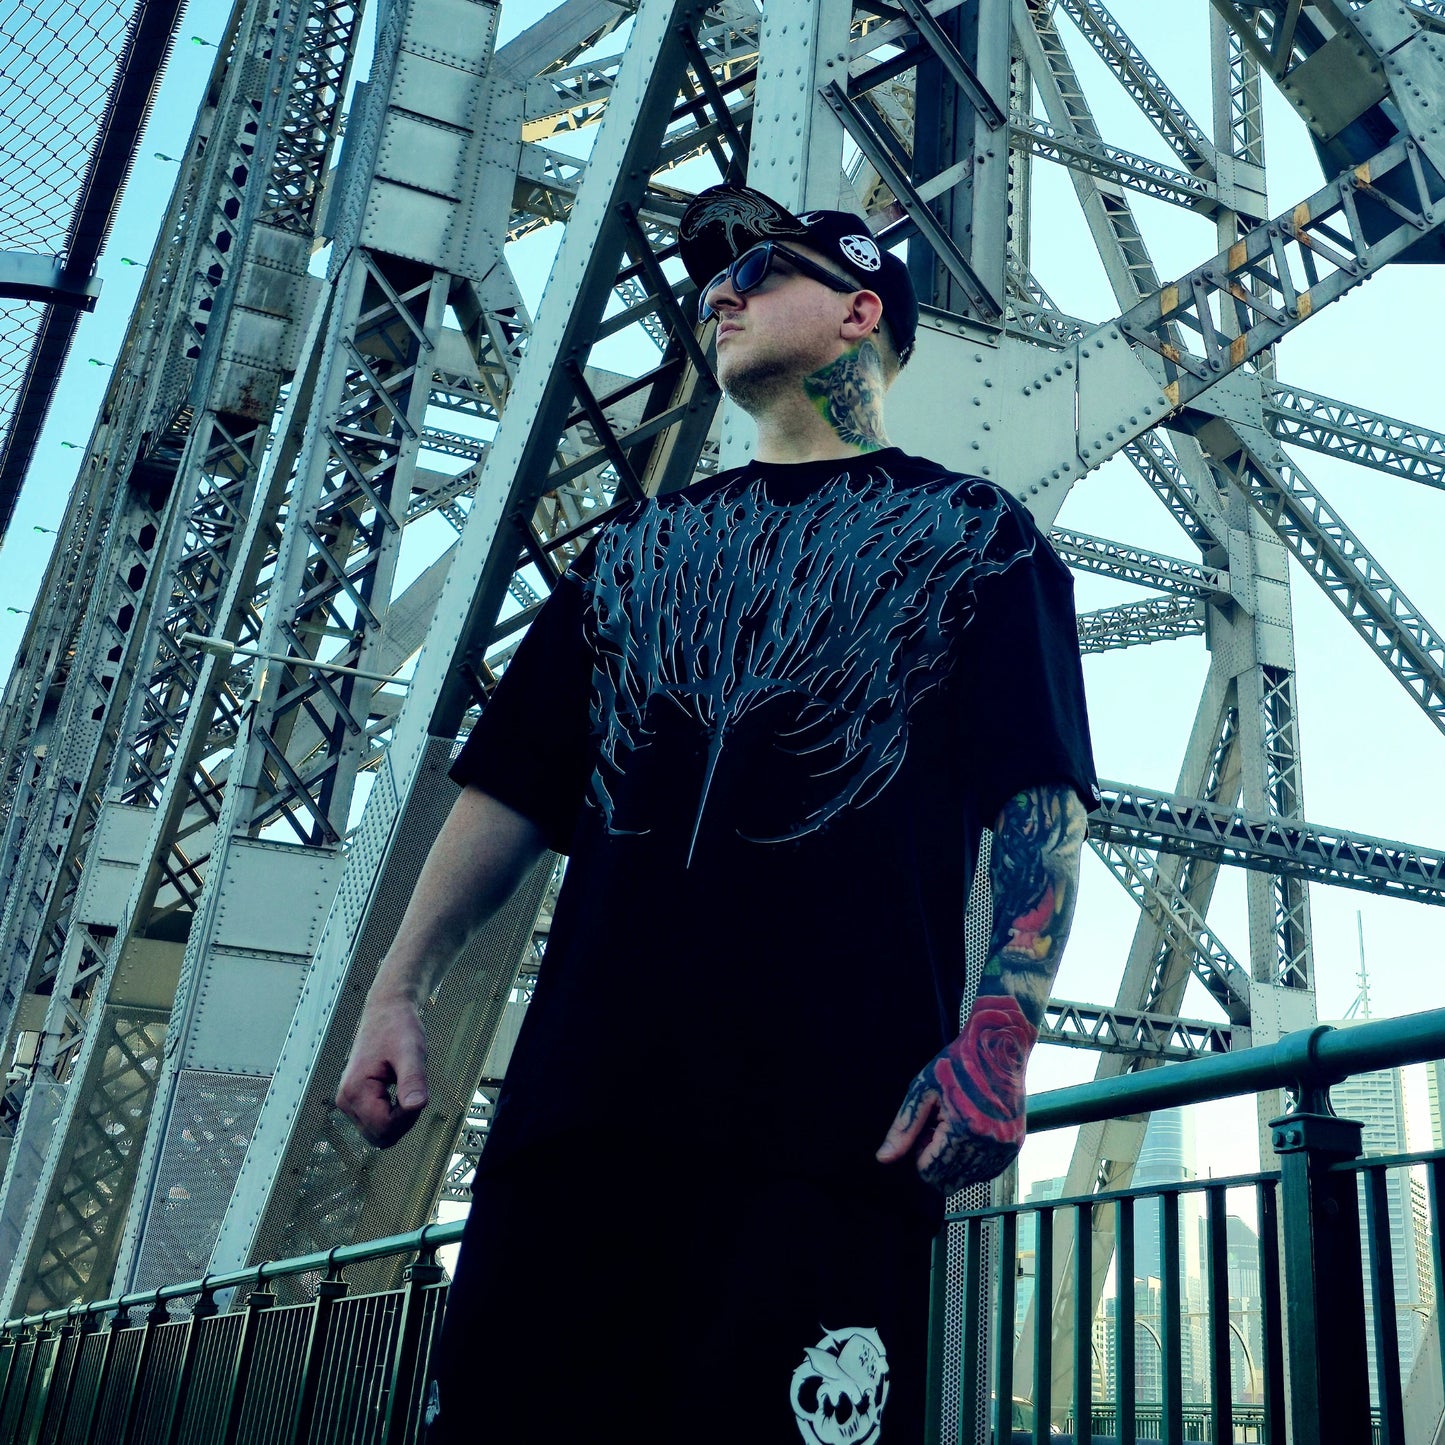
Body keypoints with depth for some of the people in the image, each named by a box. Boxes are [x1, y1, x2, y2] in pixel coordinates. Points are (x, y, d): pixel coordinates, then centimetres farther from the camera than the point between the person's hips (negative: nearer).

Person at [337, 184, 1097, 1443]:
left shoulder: (974, 535, 13)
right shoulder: (640, 546, 24)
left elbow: (1041, 806, 2)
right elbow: (513, 787, 20)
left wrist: (1000, 1033, -13)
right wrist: (401, 987, 8)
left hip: (832, 1126, -4)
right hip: (581, 1106, 4)